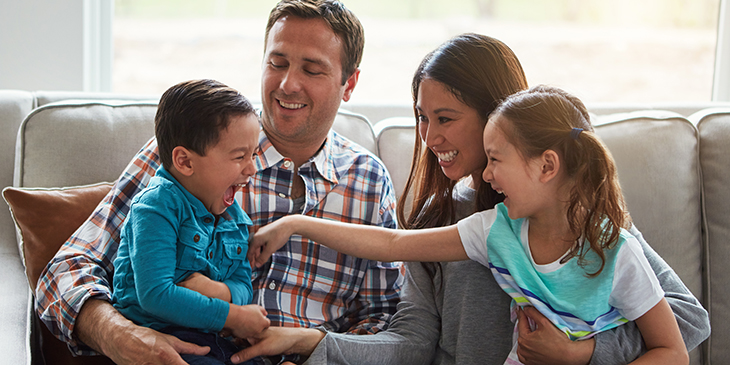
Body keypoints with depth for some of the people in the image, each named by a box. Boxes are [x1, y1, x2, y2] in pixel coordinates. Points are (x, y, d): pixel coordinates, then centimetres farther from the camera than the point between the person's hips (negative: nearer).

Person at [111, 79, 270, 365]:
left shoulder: (234, 216, 14)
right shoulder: (157, 207, -11)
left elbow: (243, 287, 11)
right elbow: (154, 295, -20)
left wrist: (219, 291, -14)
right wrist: (231, 316, -15)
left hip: (214, 342, 6)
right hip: (156, 338, -6)